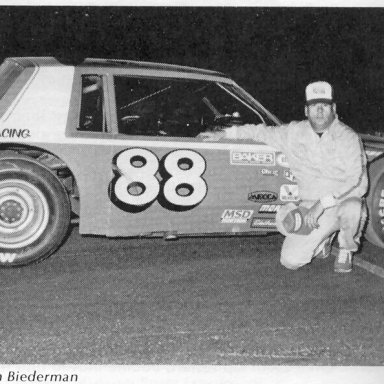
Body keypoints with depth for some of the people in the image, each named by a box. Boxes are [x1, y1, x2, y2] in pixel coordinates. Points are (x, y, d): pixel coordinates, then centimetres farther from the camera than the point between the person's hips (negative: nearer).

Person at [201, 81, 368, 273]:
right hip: (309, 205, 3)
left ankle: (345, 252, -5)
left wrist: (323, 202, -29)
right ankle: (323, 239, 23)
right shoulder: (294, 133, 4)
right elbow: (264, 132, 18)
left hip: (344, 201, -3)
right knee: (290, 260, -12)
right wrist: (224, 133, 14)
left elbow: (353, 178, -21)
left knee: (351, 209, -40)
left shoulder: (347, 137, -10)